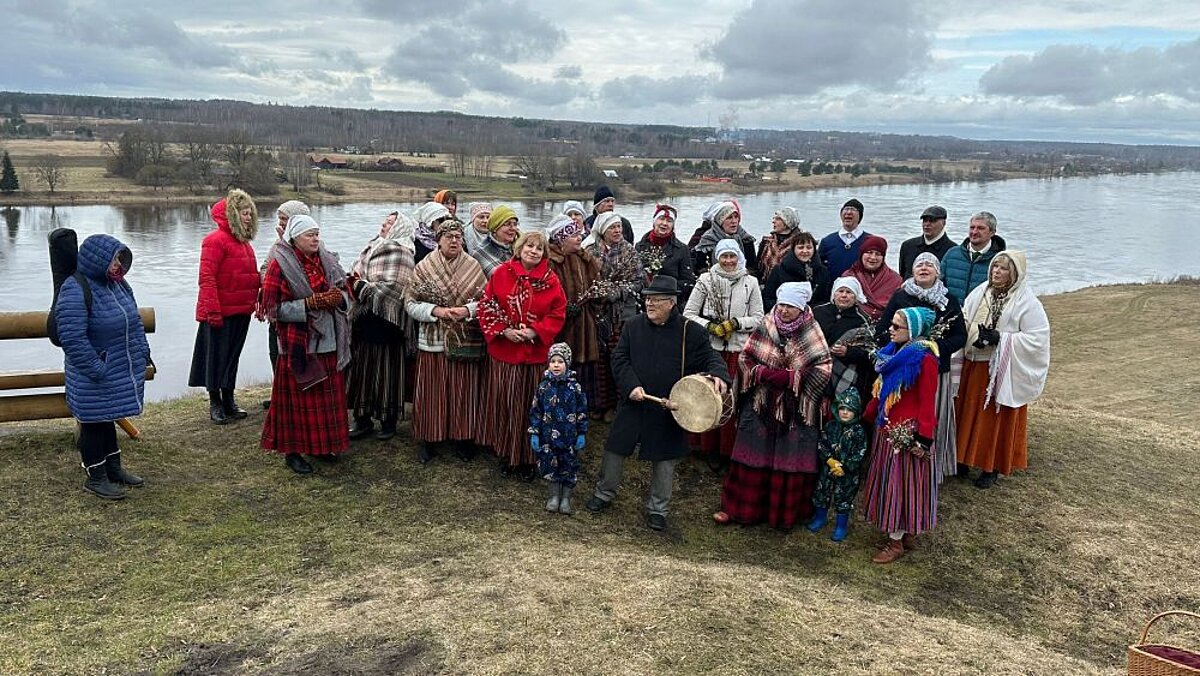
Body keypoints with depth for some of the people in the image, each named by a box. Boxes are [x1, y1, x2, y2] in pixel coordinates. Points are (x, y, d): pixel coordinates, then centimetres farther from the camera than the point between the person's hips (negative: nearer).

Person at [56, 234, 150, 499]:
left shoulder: (117, 284, 6)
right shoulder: (75, 291, -20)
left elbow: (134, 321, 16)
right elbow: (73, 339, -24)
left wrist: (142, 352, 9)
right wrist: (97, 370, -22)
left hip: (121, 372, 8)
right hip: (94, 378, -8)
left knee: (108, 418, 20)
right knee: (94, 423, 4)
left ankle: (113, 467, 33)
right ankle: (95, 477, 17)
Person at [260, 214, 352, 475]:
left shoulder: (327, 261, 8)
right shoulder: (280, 265, -8)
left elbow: (346, 294, 15)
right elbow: (273, 308, -12)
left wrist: (338, 298, -10)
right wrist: (312, 302, -19)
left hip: (330, 344, 5)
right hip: (299, 344, -5)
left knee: (329, 396, 12)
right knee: (299, 397, 2)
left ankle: (325, 444, 27)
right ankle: (292, 450, 14)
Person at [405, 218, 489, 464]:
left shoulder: (473, 267, 1)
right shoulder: (423, 267, 0)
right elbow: (410, 303, -1)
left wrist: (468, 310, -16)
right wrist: (435, 310, -16)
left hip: (466, 341, 0)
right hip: (433, 340, 0)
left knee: (464, 391, 7)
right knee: (432, 391, 5)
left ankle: (463, 438, 21)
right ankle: (428, 439, 19)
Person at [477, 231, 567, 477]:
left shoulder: (551, 280, 0)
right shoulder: (501, 274, -3)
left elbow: (558, 313, 0)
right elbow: (487, 307, -2)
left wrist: (536, 331, -15)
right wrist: (504, 331, -15)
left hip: (537, 353, 1)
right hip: (504, 351, 0)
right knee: (505, 403, 7)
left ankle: (529, 457, 19)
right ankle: (506, 454, 22)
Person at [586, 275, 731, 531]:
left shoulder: (691, 332, -6)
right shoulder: (633, 326, 1)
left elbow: (710, 358, -3)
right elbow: (619, 359, 1)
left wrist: (718, 375, -26)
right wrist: (631, 386, -13)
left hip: (669, 410, -2)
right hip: (633, 404, 2)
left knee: (664, 459, 10)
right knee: (615, 449, 11)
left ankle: (657, 508, 27)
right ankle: (604, 494, 33)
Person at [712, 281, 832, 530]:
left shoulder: (812, 335, -5)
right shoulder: (764, 329, 0)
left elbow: (823, 369, -10)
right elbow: (744, 357, 5)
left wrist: (790, 377, -19)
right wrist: (762, 372, -14)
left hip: (796, 410, -1)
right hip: (762, 407, 1)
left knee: (790, 461, 5)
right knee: (753, 458, 6)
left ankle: (785, 514, 21)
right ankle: (738, 507, 19)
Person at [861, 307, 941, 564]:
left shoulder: (924, 359, -17)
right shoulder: (893, 352, 7)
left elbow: (927, 402, -18)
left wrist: (924, 436, -19)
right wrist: (866, 416, 18)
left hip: (907, 431, -8)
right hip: (886, 428, 8)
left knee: (901, 482, 2)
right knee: (888, 481, 15)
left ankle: (896, 541, 15)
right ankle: (905, 533, 30)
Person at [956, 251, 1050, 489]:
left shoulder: (1028, 303, -10)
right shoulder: (979, 293, 3)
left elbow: (1037, 338, -14)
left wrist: (1000, 338, -20)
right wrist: (975, 337, -12)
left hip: (1002, 371, -4)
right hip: (973, 366, 5)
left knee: (997, 419, 5)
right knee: (968, 413, 11)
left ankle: (992, 467, 18)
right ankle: (964, 458, 25)